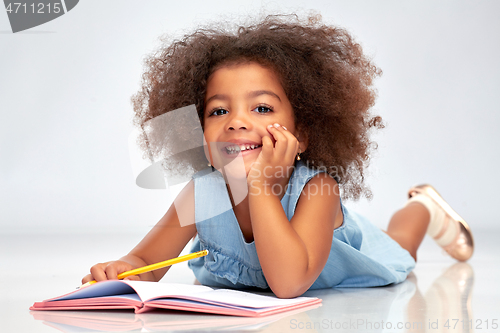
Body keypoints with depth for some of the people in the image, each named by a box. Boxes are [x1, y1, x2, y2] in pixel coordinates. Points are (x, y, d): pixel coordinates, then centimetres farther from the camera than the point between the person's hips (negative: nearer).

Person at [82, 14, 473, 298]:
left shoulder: (317, 189, -46)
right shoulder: (201, 195, -36)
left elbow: (288, 283, -58)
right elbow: (146, 260, -27)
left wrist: (260, 182, -60)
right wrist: (125, 269, -52)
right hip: (241, 277, 3)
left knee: (396, 253, 29)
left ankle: (424, 207, 55)